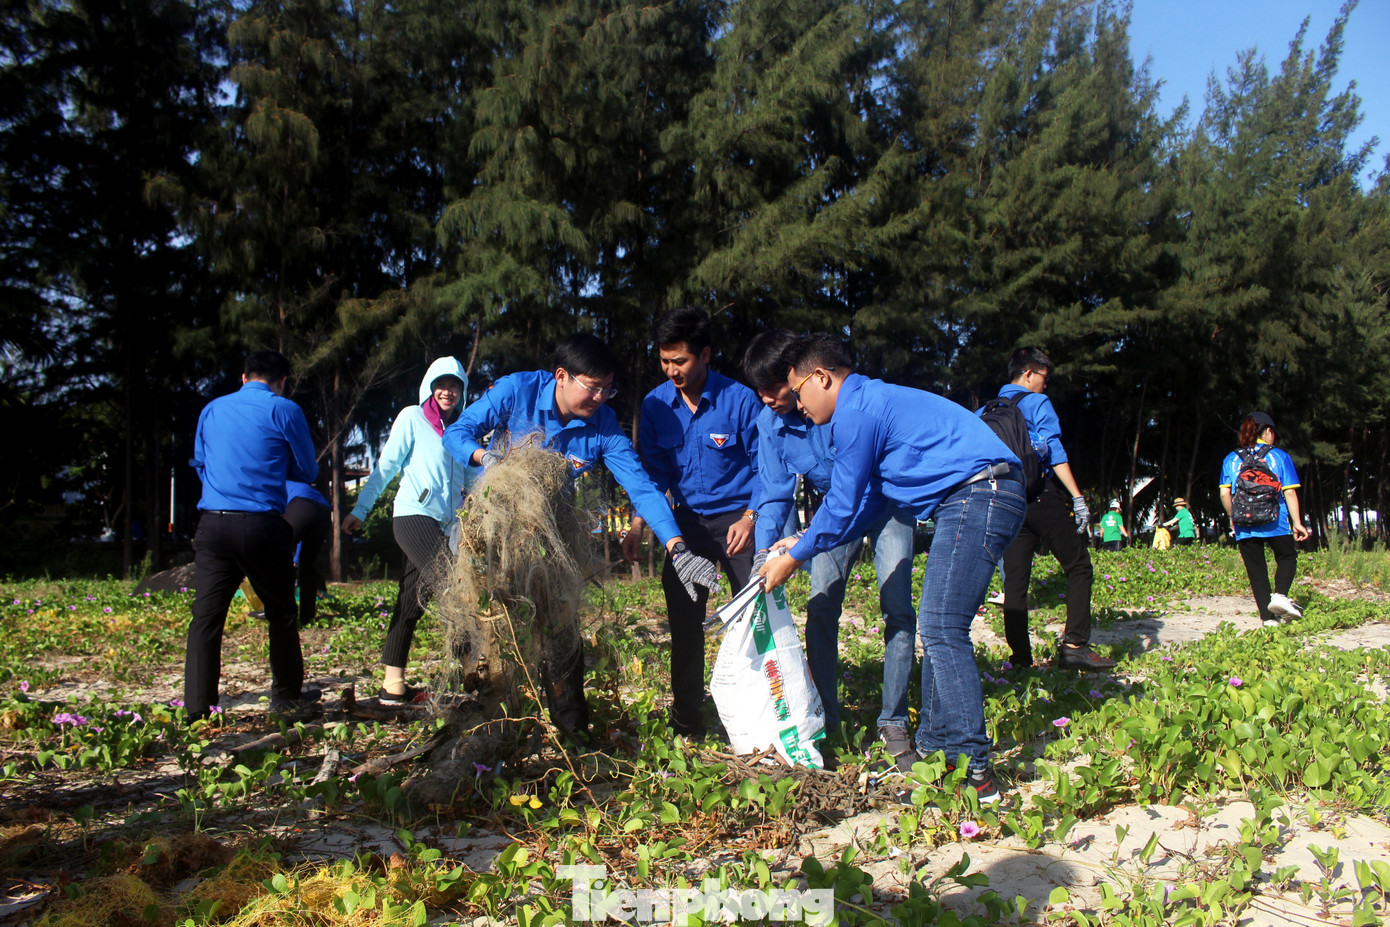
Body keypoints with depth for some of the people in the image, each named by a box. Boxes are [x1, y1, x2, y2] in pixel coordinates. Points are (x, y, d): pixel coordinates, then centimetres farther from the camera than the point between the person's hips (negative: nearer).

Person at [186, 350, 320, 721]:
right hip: (262, 525, -3)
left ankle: (196, 707, -3)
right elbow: (307, 471, 8)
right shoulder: (284, 410, 1)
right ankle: (287, 695, 25)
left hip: (212, 524, 3)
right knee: (281, 613, 13)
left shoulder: (211, 410, 14)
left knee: (206, 616, 2)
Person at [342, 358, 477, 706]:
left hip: (445, 523, 6)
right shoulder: (412, 417, 4)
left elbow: (474, 478, 18)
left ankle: (392, 684, 11)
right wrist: (359, 510, 0)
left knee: (414, 600, 7)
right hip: (413, 516, -6)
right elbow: (386, 466, 2)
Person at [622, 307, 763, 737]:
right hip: (688, 520, 4)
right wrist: (638, 524, -5)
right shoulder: (655, 404, -2)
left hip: (737, 520, -3)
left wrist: (749, 517, -17)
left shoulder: (739, 400, -13)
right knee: (683, 617, 4)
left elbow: (763, 466, -6)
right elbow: (654, 471, 5)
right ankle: (686, 714, 18)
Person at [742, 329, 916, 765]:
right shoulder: (770, 422, -14)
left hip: (885, 504, -4)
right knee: (821, 608, -6)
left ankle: (894, 723, -2)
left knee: (897, 609, -12)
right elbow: (775, 493, -8)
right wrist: (764, 550, -24)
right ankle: (824, 717, 6)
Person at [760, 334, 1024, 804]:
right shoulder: (875, 400, 24)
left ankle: (974, 771, -11)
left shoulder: (855, 409, -8)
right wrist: (804, 541, 25)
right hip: (985, 500, 11)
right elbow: (867, 503, 27)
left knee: (942, 631, -12)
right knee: (938, 628, 13)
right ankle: (935, 746, 18)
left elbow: (843, 506, -5)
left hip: (976, 496, -11)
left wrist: (793, 559, 8)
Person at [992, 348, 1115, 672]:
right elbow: (1054, 452, -11)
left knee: (1015, 580, 5)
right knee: (1079, 567, 3)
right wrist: (1078, 497, -13)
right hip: (1043, 498, -6)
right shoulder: (1037, 403, 0)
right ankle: (1074, 645, -5)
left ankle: (1020, 656, 2)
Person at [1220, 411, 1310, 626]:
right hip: (1275, 524, -2)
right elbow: (1290, 493, -3)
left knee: (1256, 571, 9)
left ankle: (1268, 616, 6)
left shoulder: (1231, 459, 6)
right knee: (1287, 558, 19)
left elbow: (1224, 494, 2)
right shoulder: (1279, 456, 1)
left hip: (1245, 527, 2)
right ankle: (1280, 595, -6)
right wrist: (1297, 523, 1)